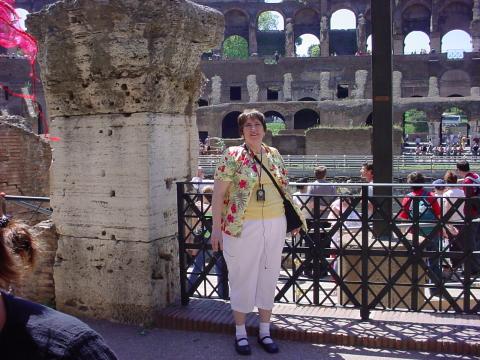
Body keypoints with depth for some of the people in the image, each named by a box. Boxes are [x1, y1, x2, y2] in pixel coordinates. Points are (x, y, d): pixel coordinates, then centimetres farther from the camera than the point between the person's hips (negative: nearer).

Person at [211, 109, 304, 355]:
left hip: (274, 225, 5)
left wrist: (294, 217, 15)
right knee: (243, 278, 6)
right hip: (242, 227, -4)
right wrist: (216, 227, -11)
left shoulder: (274, 155, 8)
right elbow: (218, 193, -7)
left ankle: (265, 331, 27)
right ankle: (240, 333, 23)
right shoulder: (232, 156, -6)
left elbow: (284, 188, 17)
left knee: (268, 277, 12)